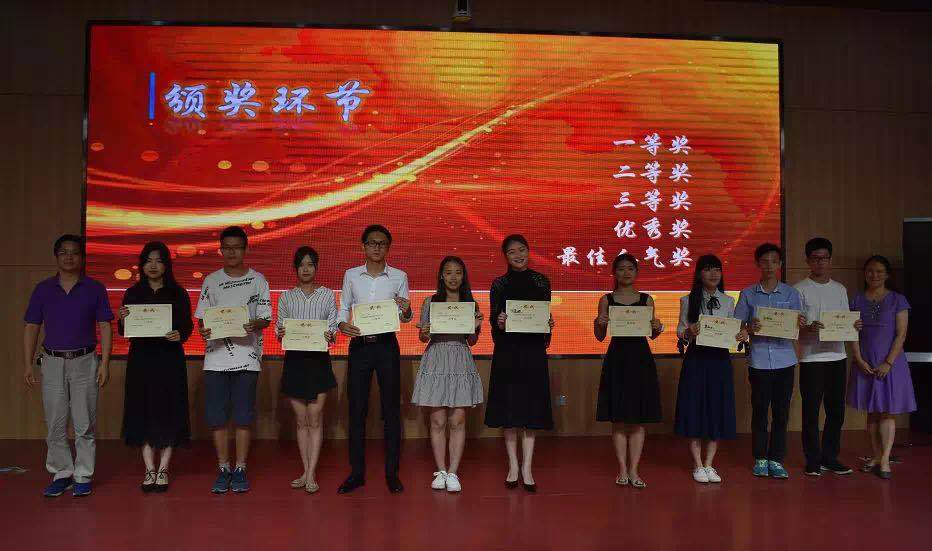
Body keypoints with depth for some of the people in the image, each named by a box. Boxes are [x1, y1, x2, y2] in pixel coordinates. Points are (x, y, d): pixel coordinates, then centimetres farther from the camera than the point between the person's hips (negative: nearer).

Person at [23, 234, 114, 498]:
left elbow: (105, 327, 1)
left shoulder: (95, 289, 2)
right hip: (52, 362, 2)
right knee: (55, 424, 6)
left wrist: (105, 363, -6)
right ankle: (61, 474, 18)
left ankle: (83, 476, 11)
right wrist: (28, 365, 3)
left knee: (84, 423, 1)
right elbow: (31, 327, 9)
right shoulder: (43, 289, 7)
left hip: (85, 361, -2)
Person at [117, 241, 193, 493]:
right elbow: (124, 332, 7)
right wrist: (122, 319, -14)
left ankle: (163, 469, 9)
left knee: (168, 412, 1)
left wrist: (179, 335, -20)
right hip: (141, 359, 2)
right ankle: (150, 470, 11)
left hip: (170, 359, -2)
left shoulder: (178, 293, 3)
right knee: (143, 412, 3)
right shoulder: (133, 294, 7)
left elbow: (188, 326, 1)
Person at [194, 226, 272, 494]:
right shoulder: (211, 280, 10)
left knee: (243, 418, 1)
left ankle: (240, 470, 12)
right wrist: (204, 329, -11)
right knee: (216, 417, 2)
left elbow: (266, 319, 4)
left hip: (247, 356, -1)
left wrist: (254, 326, -17)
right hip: (216, 357, 2)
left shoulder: (257, 279, 6)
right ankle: (223, 469, 15)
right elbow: (201, 318, 11)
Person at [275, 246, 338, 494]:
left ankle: (311, 474, -1)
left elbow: (333, 328, 3)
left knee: (315, 419, -4)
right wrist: (280, 334, -14)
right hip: (294, 360, 2)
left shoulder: (327, 295, 6)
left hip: (319, 359, -2)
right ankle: (306, 471, 15)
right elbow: (279, 328, 8)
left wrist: (330, 336, -18)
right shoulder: (286, 297, 10)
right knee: (301, 420, 7)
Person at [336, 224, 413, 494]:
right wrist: (343, 324, -12)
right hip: (359, 344, 1)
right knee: (356, 409, 4)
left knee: (391, 409, 2)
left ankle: (392, 472, 12)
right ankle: (357, 472, 13)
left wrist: (406, 310, -18)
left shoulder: (399, 277, 3)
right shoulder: (351, 275, 6)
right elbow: (343, 307, 9)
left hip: (387, 344, -1)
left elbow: (405, 317, 5)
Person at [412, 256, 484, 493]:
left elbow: (472, 341, 9)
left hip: (461, 363, 1)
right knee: (438, 421, 2)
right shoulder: (430, 302, 5)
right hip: (436, 361, 0)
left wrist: (475, 327, -11)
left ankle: (453, 473, 7)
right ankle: (440, 471, 13)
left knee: (457, 421, 0)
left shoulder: (471, 303, 7)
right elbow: (423, 337, 6)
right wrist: (424, 333, -16)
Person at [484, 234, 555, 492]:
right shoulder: (499, 284, 5)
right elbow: (494, 320, 4)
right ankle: (513, 466, 15)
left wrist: (549, 324, -11)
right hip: (507, 352, 0)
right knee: (508, 408, 3)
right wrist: (499, 322, -17)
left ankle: (527, 468, 7)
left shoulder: (541, 281, 7)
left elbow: (547, 316, 11)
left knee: (532, 409, 0)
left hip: (534, 351, 1)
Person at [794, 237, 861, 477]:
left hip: (837, 356, 5)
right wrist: (809, 329, -25)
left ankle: (830, 457, 21)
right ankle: (813, 460, 10)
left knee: (836, 411, 9)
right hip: (811, 358, -5)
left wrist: (854, 326, -5)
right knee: (811, 412, 0)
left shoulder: (840, 289, 14)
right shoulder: (800, 289, -2)